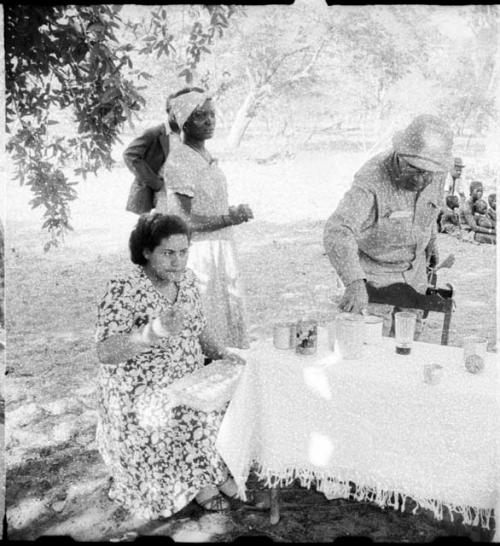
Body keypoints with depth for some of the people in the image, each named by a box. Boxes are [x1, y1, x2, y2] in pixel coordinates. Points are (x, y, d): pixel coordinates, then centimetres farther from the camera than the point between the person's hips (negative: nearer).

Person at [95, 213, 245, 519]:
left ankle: (200, 478, 7)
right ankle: (199, 484, 2)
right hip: (143, 399, -6)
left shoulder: (187, 279, 2)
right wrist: (152, 333, -40)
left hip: (189, 384, 6)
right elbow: (105, 353, -25)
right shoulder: (124, 290, -18)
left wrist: (220, 353, -6)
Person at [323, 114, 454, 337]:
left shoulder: (434, 174, -14)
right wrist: (354, 282, -61)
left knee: (410, 335, 19)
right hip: (374, 271, -6)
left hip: (413, 268, 6)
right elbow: (337, 232, -48)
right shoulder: (372, 180, -34)